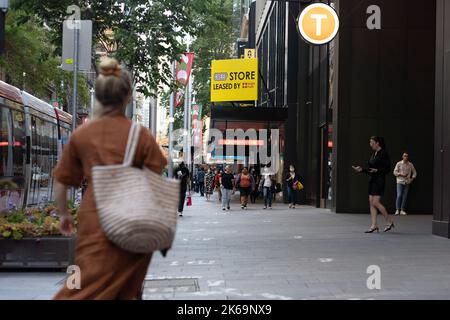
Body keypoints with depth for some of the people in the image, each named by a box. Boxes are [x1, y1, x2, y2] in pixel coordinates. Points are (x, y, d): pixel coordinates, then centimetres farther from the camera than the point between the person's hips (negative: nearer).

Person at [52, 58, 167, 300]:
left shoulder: (80, 135, 2)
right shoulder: (141, 135, -2)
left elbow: (61, 183, 8)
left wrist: (64, 214, 24)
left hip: (93, 218, 0)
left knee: (88, 287, 3)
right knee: (126, 288, 16)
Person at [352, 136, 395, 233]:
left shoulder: (383, 153, -10)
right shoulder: (374, 154, 15)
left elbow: (387, 168, -14)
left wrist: (377, 170, -25)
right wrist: (361, 170, 7)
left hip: (379, 180, -9)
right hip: (372, 180, 9)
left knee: (376, 202, -11)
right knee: (371, 202, 4)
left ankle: (389, 221, 5)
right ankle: (374, 225, 6)